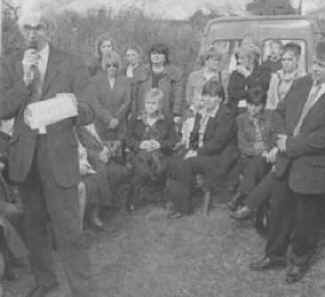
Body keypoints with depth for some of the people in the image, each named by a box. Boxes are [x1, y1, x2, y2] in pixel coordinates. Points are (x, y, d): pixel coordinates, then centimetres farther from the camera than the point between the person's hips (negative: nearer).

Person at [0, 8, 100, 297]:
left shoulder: (72, 65, -3)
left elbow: (88, 114, -6)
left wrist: (76, 106, -29)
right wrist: (25, 80, -14)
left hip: (59, 154, -4)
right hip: (24, 154, 4)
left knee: (69, 230, -5)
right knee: (34, 224, 17)